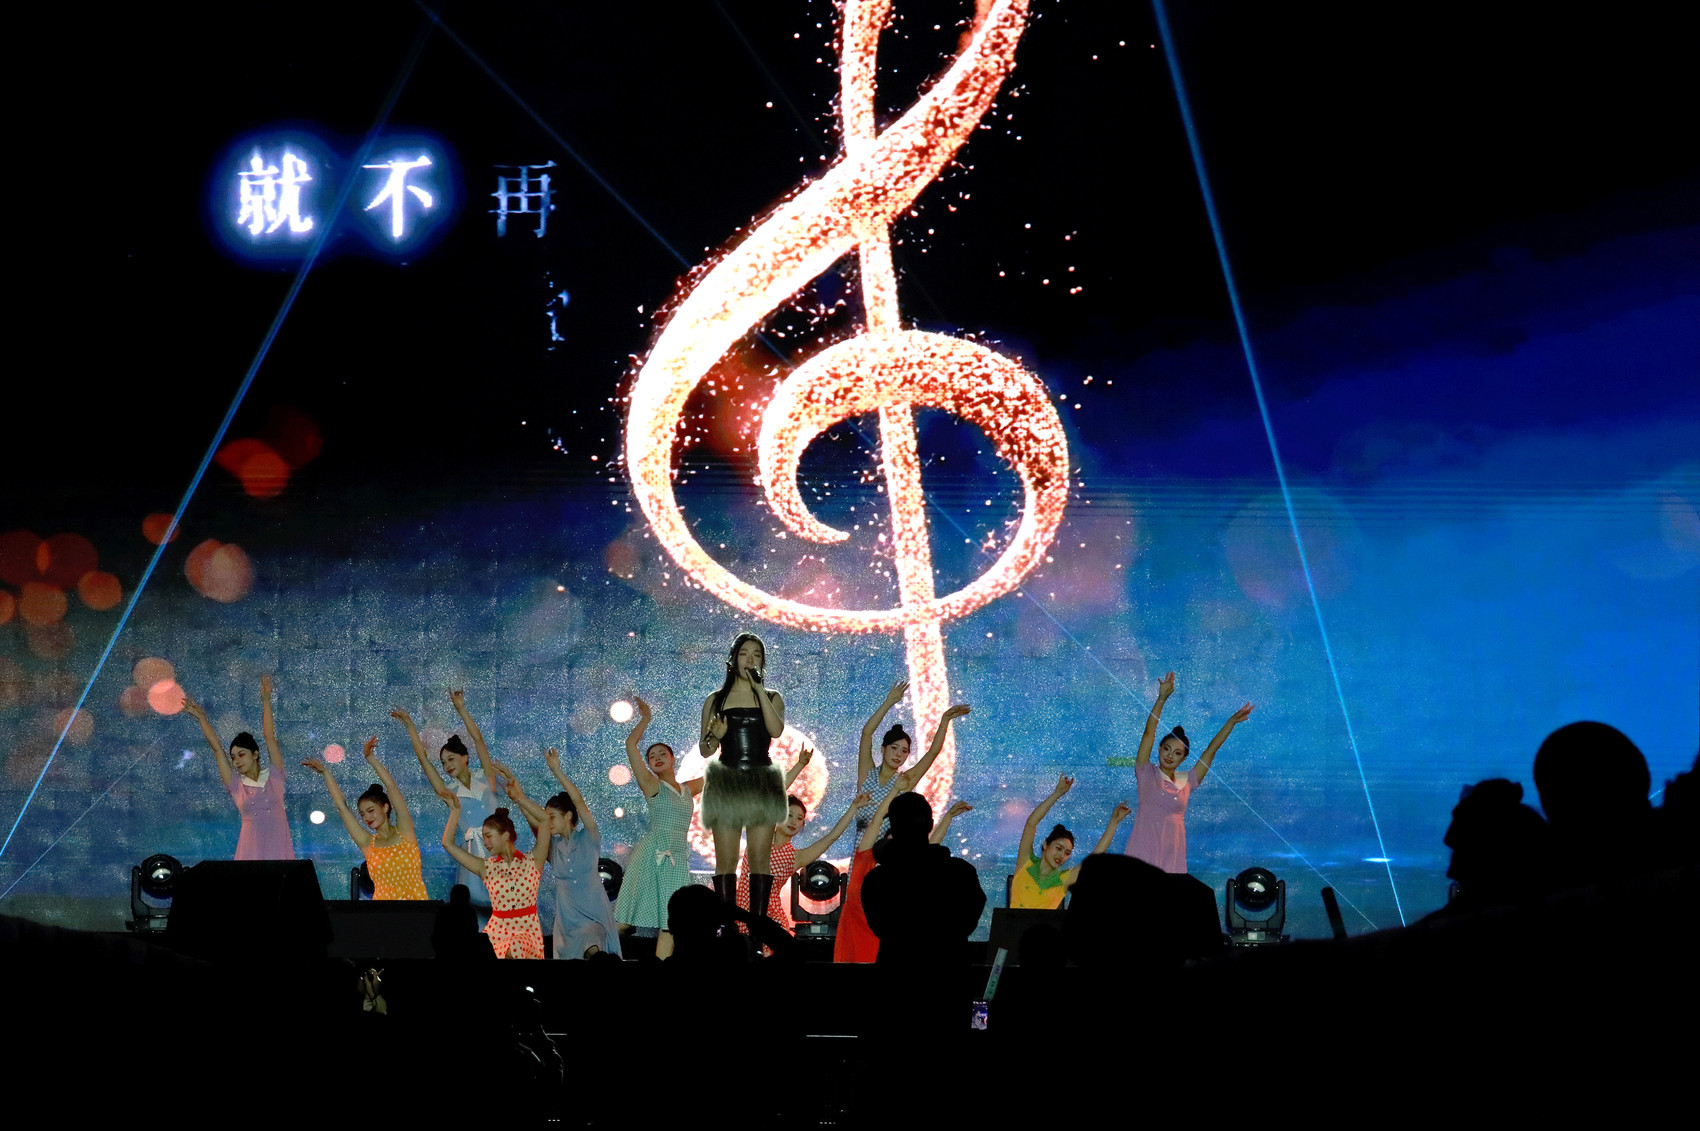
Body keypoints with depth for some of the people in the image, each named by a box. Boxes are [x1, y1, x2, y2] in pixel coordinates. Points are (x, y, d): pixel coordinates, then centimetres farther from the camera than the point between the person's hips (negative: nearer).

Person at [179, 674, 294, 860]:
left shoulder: (274, 776, 6)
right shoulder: (235, 784, 9)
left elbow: (270, 738, 3)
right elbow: (217, 748, 9)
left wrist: (265, 701, 1)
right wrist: (202, 719, 9)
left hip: (278, 846, -1)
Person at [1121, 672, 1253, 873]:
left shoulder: (1186, 782, 15)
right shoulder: (1146, 774, 6)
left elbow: (1210, 750, 18)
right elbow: (1148, 733, -2)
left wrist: (1231, 722, 17)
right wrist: (1162, 699, -9)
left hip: (1172, 856, 3)